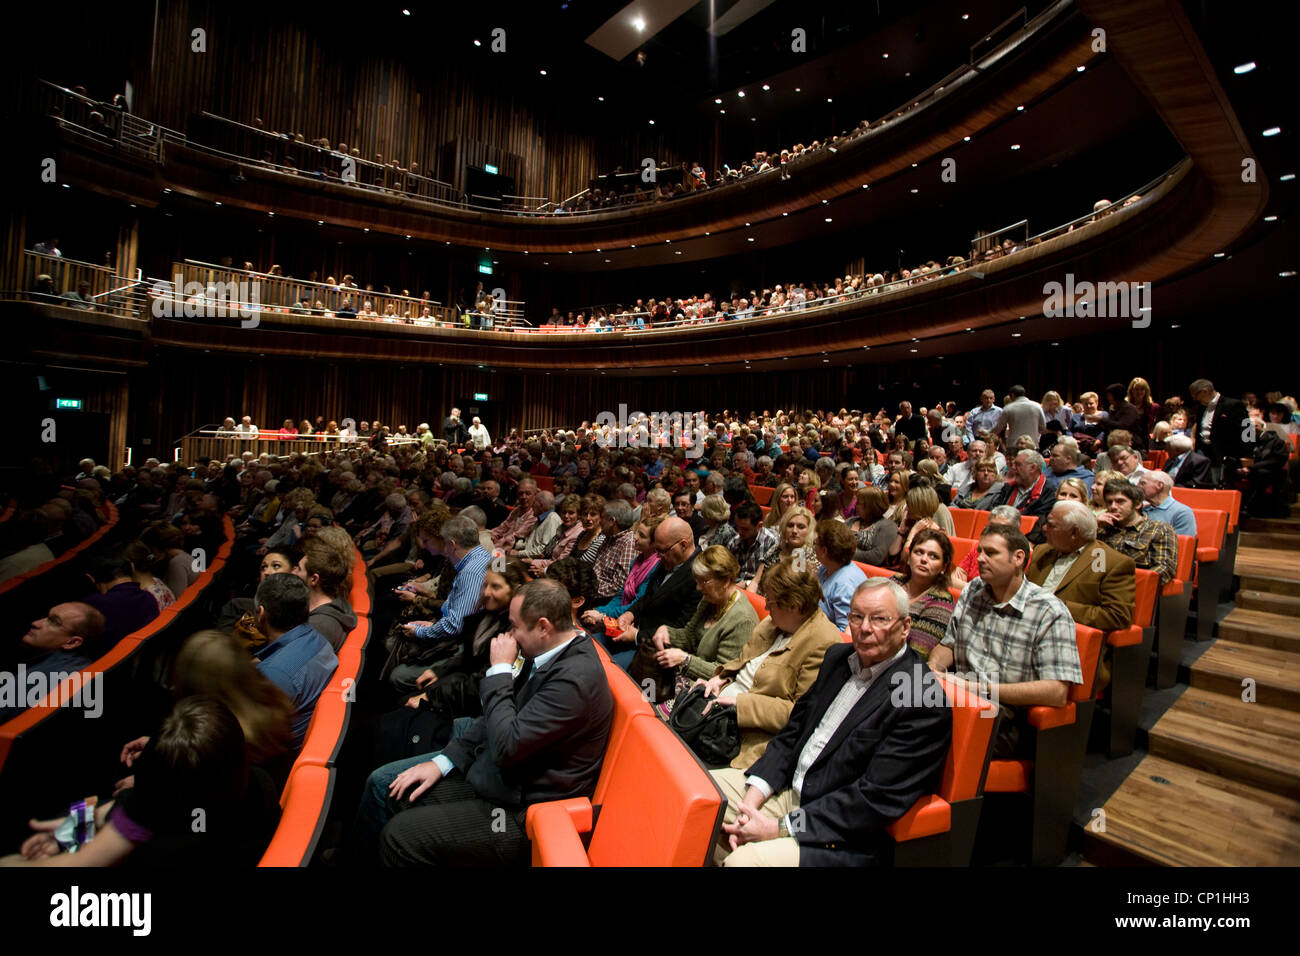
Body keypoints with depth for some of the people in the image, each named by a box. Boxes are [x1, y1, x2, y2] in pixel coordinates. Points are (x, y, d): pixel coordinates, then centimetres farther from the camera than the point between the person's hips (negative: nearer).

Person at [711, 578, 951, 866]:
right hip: (791, 787, 8)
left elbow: (876, 799, -22)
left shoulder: (924, 701, -19)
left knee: (743, 859, -28)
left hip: (843, 839, -7)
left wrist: (780, 828, -20)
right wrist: (751, 799, -5)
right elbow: (794, 730, 8)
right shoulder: (839, 657, 6)